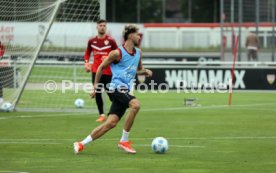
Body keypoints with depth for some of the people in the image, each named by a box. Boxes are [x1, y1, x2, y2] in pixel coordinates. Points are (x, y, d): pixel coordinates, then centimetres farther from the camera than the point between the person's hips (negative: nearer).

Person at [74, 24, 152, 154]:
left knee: (111, 123, -1)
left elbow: (139, 70, 29)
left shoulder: (138, 53, 14)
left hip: (125, 91, 7)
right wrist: (95, 86, 3)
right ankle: (124, 141, -21)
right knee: (135, 104, -30)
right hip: (117, 88, -7)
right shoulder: (117, 53, -7)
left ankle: (81, 144, 8)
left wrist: (145, 72, 6)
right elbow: (101, 67, 3)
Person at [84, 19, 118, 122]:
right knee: (97, 93, 1)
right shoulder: (92, 41, 7)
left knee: (110, 93, -2)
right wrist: (86, 63, 4)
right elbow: (87, 53, 20)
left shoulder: (110, 41, -4)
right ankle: (101, 115, 6)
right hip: (95, 71, 4)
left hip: (108, 72, -4)